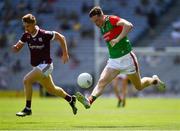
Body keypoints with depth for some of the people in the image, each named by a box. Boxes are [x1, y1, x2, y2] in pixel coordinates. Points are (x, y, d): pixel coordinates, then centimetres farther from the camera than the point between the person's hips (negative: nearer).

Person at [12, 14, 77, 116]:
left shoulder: (44, 34, -20)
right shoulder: (26, 36, -2)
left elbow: (61, 37, -10)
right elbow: (17, 48, 4)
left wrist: (65, 54, -8)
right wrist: (15, 47, -20)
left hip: (45, 65, -7)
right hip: (37, 66, 7)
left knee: (27, 80, -23)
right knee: (51, 90, 20)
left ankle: (28, 109, -15)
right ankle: (71, 99, 43)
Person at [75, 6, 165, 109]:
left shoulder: (112, 19, -15)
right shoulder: (102, 27, 9)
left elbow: (129, 25, -32)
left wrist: (117, 39, -34)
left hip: (126, 58, -6)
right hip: (113, 61, 6)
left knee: (139, 87, 10)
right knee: (101, 82, -18)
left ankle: (154, 80, 39)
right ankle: (89, 101, -35)